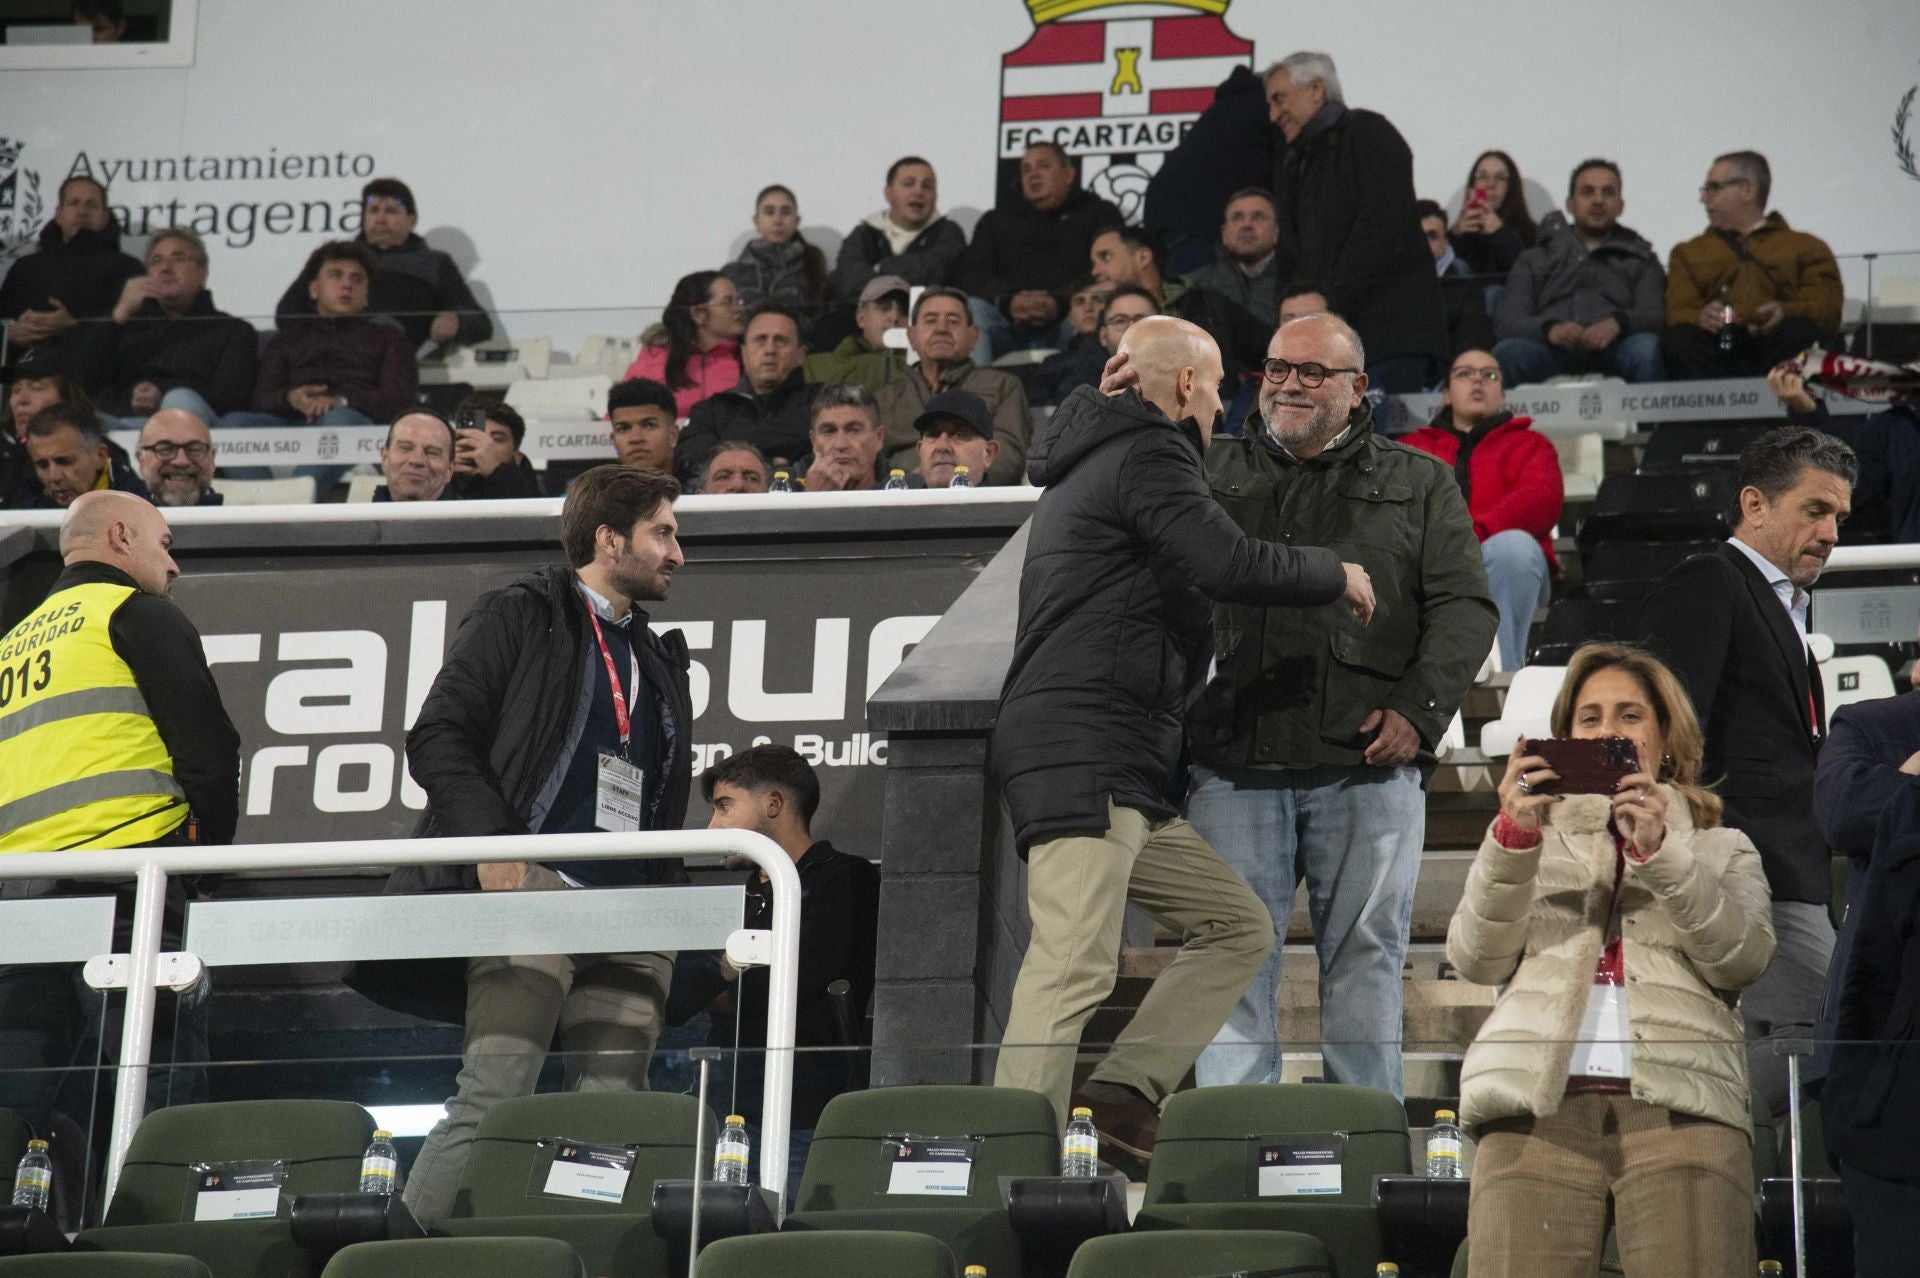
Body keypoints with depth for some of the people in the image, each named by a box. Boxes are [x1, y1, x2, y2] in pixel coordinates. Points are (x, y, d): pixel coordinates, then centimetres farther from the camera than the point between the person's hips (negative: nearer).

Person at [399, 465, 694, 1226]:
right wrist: (491, 842, -14)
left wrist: (667, 899, 14)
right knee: (494, 1096, -17)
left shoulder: (659, 662, 26)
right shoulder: (520, 618, 6)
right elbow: (436, 740, -2)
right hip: (536, 887, -7)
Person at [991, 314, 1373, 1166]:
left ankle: (1122, 1096, -1)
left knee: (1239, 927, 10)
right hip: (1082, 753, -11)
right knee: (1075, 962, -18)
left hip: (1126, 775, 11)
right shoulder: (1146, 454, -4)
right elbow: (1228, 564, -17)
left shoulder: (1087, 464, 28)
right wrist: (1337, 576, 0)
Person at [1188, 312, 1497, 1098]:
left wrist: (1419, 708, -8)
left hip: (1366, 767, -1)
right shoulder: (1215, 473, 18)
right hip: (1236, 766, 1)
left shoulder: (1419, 485, 15)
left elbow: (1464, 607, 8)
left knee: (1364, 957, 0)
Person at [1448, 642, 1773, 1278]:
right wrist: (1513, 835, -3)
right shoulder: (1534, 838, 29)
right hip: (1539, 1105, 0)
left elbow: (1742, 958, 6)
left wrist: (1659, 850, -6)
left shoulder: (1721, 849, 27)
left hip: (1680, 1107, 0)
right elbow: (1475, 960, 10)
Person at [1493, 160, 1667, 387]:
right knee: (1508, 353, -35)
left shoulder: (1640, 258, 27)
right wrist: (1549, 329, -13)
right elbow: (1507, 323, 11)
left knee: (1646, 349, -36)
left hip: (1611, 353, 0)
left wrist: (1618, 322, -16)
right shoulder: (1535, 260, 27)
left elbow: (1657, 316, 9)